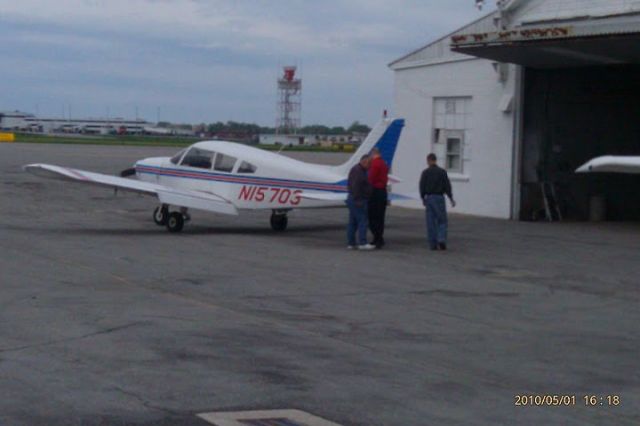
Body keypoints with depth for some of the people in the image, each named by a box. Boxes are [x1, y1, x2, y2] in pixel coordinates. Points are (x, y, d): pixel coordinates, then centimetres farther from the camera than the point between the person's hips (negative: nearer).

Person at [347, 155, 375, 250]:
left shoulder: (360, 170, 19)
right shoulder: (357, 171, -14)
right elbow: (355, 187, -22)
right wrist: (358, 200, -24)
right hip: (358, 201, -11)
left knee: (353, 222, 9)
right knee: (363, 221, -11)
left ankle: (351, 243, 11)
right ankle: (362, 243, -13)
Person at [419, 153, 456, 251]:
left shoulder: (425, 172, 1)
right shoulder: (442, 172, -1)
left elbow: (422, 187, 1)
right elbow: (447, 186, -3)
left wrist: (423, 198, 13)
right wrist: (451, 198, 3)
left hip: (429, 198, 2)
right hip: (439, 198, -1)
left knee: (431, 222, 5)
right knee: (442, 221, 4)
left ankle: (433, 244, 4)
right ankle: (441, 240, -16)